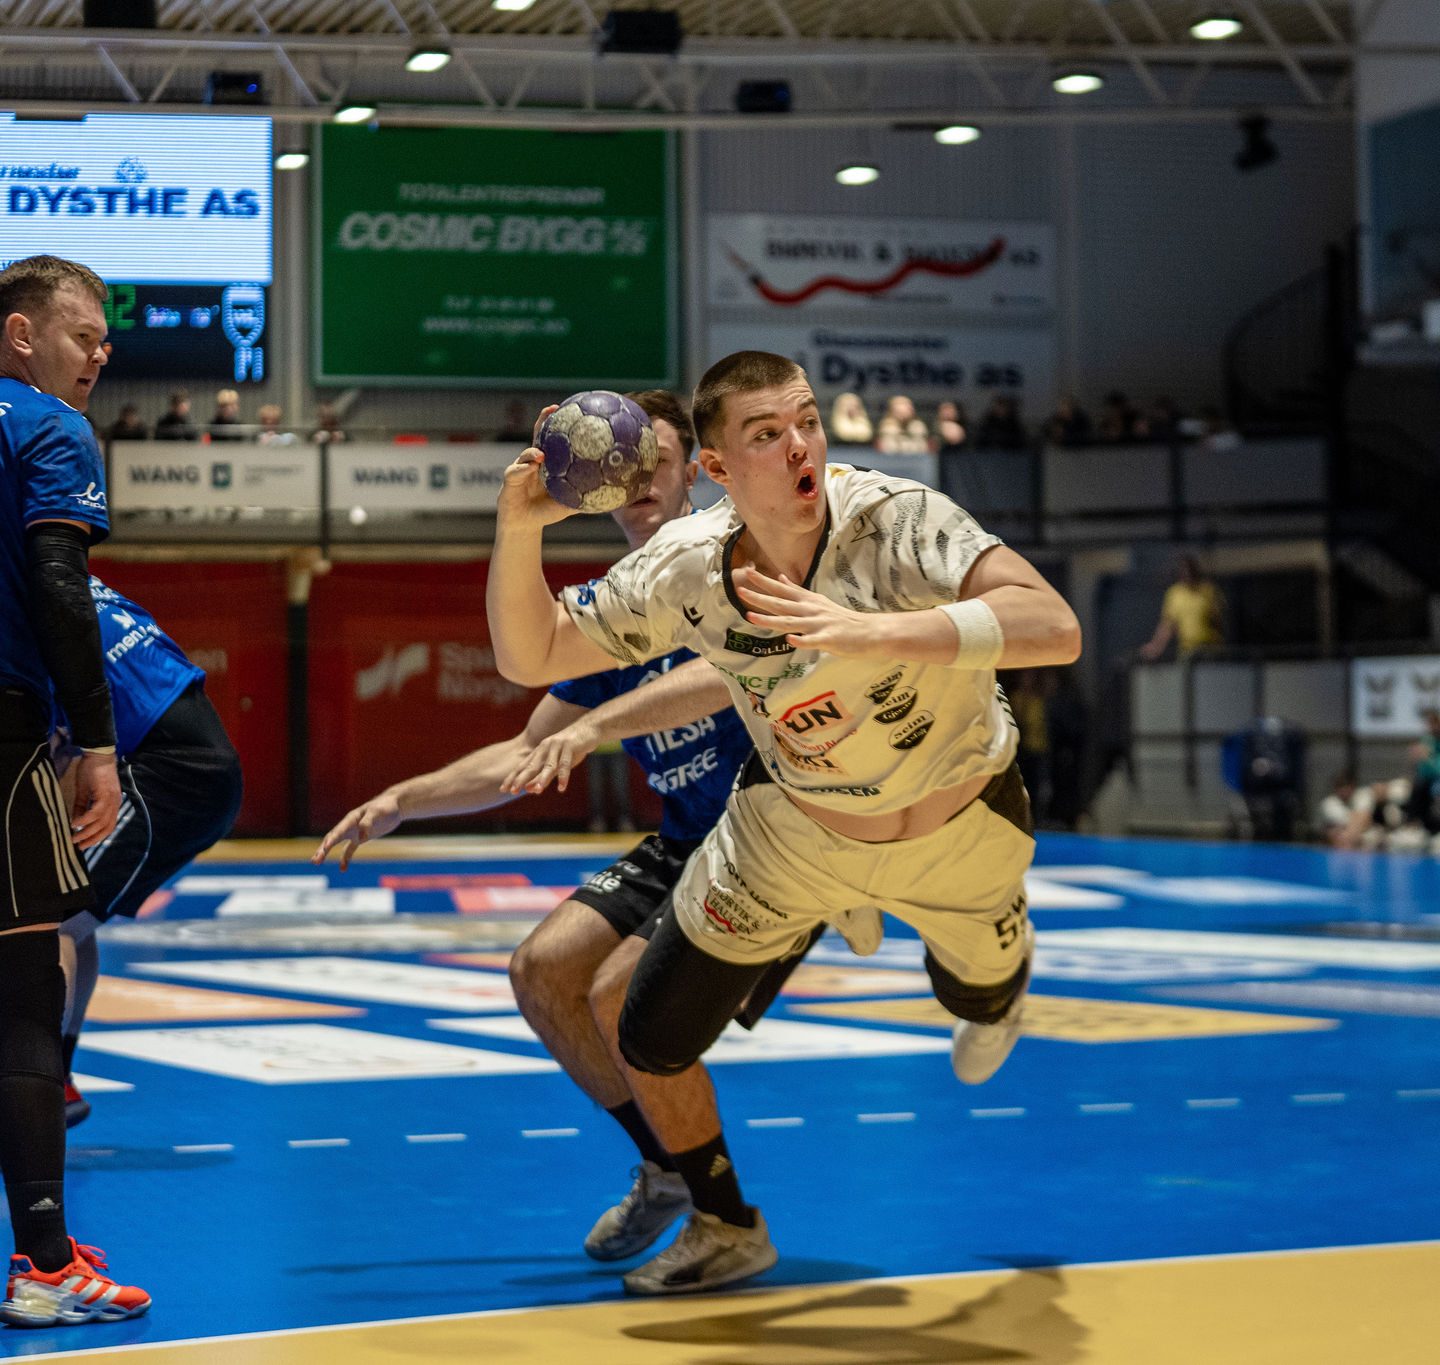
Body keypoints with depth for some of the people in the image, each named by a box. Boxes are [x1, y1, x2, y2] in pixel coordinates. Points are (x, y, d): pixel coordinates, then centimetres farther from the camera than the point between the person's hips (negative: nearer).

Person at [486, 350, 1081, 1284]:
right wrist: (519, 531, -32)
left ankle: (995, 1005, 71)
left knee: (981, 996, 28)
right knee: (651, 1047, -2)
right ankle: (722, 1227, 30)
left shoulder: (895, 520, -34)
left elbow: (1054, 629, -47)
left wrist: (873, 633, -57)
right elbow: (531, 656, -13)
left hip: (958, 823, -2)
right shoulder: (684, 569, -23)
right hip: (795, 830, 2)